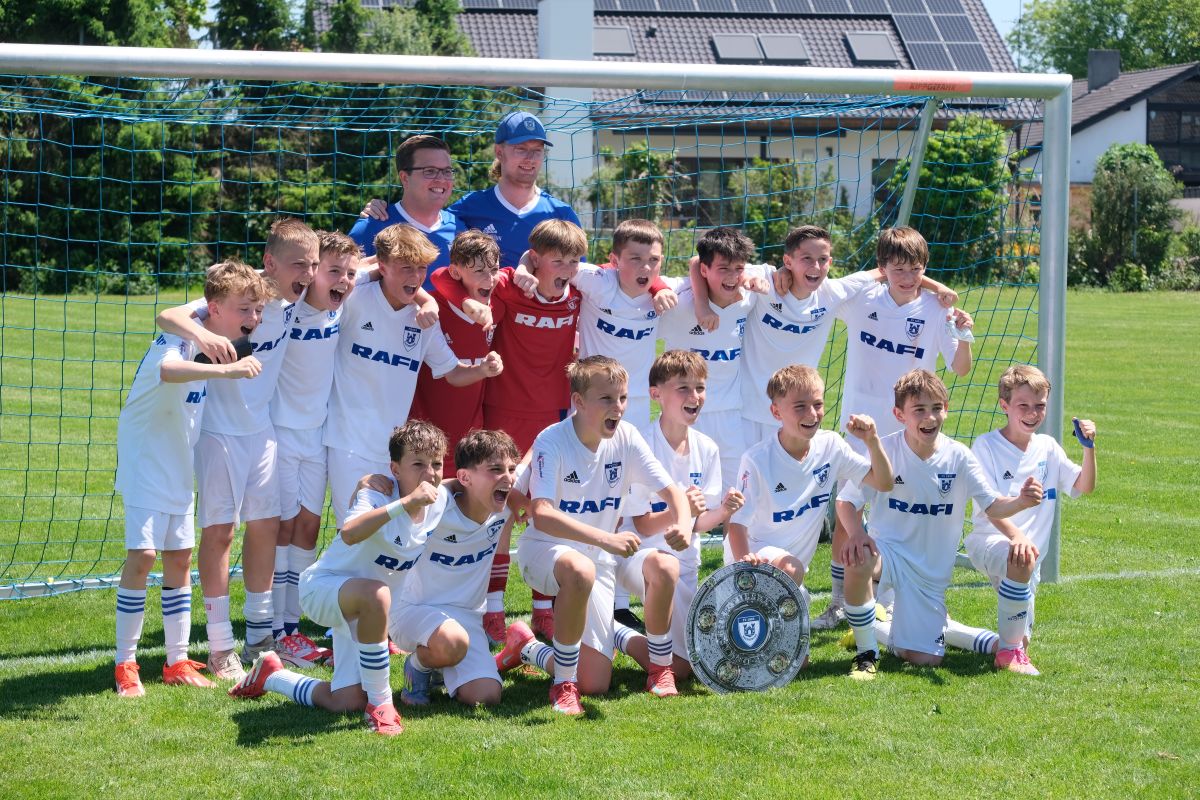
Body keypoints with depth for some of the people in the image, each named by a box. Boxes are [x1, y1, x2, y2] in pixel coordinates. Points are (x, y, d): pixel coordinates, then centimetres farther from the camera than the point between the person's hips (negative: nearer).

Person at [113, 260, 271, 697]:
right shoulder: (176, 340, -22)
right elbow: (166, 370, -48)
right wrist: (226, 369, -59)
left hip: (180, 471, 8)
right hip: (146, 466, -8)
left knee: (180, 558, 10)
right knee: (142, 555, -13)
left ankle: (178, 661, 17)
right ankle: (125, 664, -4)